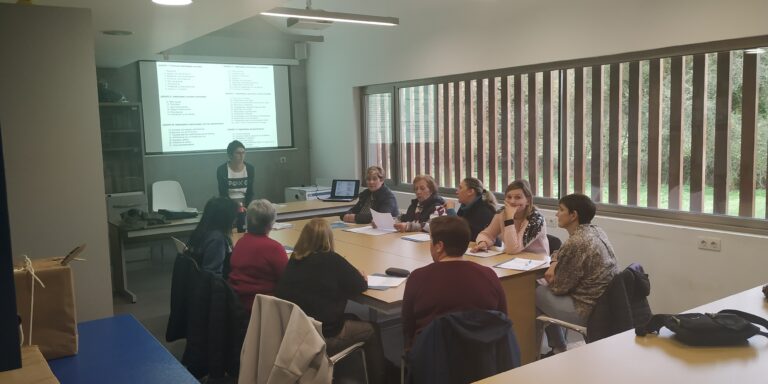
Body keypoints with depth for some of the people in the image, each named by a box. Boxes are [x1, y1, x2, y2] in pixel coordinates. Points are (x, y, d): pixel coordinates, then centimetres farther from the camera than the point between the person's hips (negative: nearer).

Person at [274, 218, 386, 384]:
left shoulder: (294, 259, -1)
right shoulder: (331, 260, -17)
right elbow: (359, 286, -10)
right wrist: (360, 277, 13)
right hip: (322, 336, -7)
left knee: (352, 320, 28)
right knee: (371, 330, 16)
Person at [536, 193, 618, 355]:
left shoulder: (576, 243, -23)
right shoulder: (596, 231, 5)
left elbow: (559, 287, -13)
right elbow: (561, 253, 21)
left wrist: (550, 278, 7)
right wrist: (554, 264, 2)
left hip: (590, 311, -9)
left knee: (536, 294, 8)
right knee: (545, 290, 22)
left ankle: (558, 349, 22)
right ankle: (558, 347, 31)